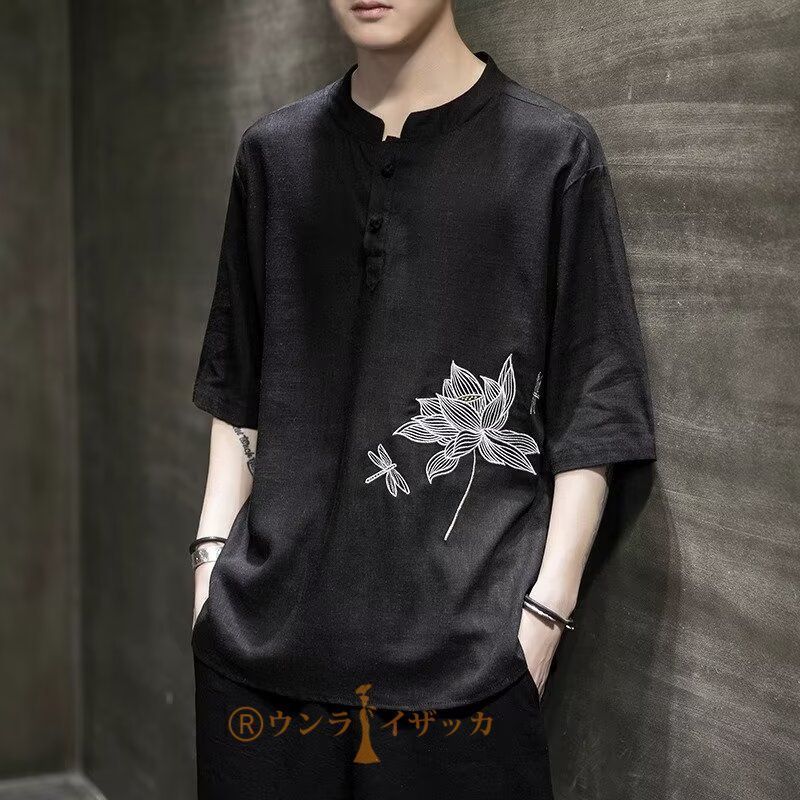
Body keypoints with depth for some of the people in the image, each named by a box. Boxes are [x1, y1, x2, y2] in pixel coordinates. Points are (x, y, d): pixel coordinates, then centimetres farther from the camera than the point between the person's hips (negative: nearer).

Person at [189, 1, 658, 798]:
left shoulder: (554, 154, -2)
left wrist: (545, 611, -7)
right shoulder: (274, 152, 9)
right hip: (262, 629, 3)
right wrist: (213, 557, 8)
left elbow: (590, 412, -2)